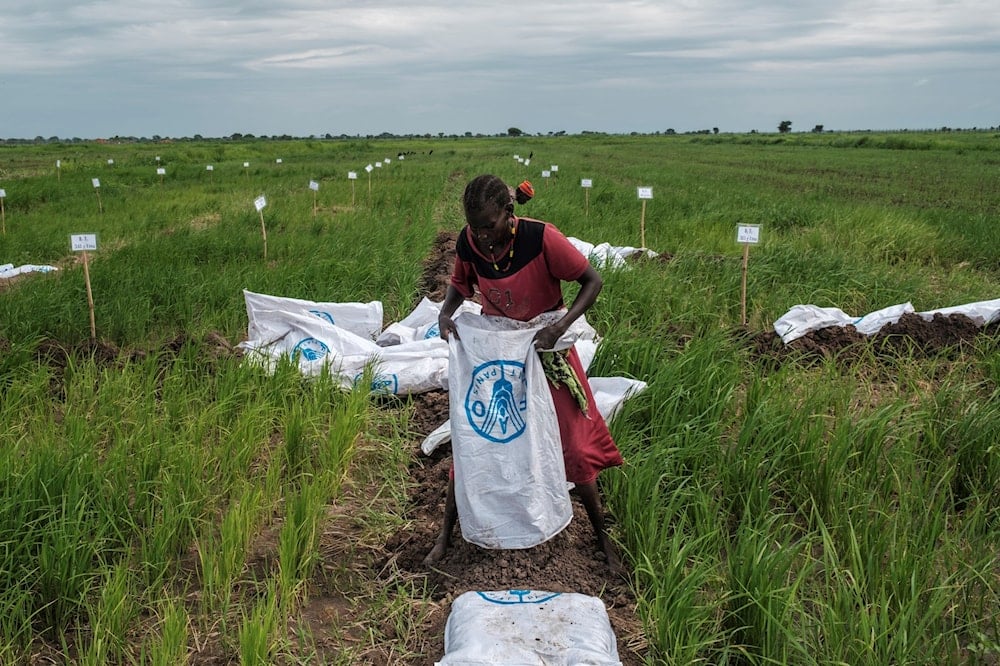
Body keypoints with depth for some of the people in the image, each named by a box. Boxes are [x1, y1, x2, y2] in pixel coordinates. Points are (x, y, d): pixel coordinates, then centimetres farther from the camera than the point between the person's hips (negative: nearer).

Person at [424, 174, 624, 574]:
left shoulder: (541, 238, -27)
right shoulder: (469, 242, -15)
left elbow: (592, 280, -18)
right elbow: (461, 282, 6)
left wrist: (560, 327, -30)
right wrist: (446, 312, -15)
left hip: (545, 349, -2)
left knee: (574, 447, 5)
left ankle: (603, 539, 25)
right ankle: (444, 536, 22)